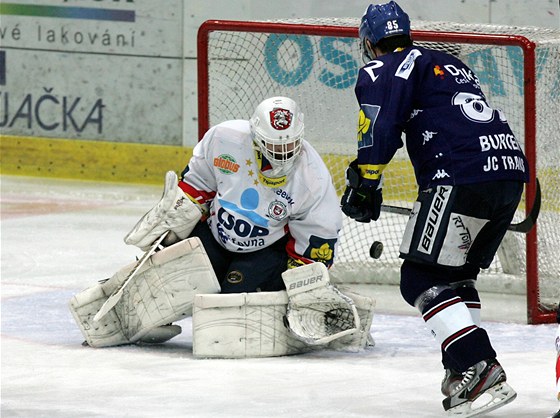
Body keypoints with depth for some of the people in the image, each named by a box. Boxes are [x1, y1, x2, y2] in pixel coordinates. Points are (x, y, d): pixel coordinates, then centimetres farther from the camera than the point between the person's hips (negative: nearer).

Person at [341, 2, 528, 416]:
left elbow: (381, 125, -11)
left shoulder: (382, 70, 5)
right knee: (454, 274, 22)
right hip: (512, 170, 8)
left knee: (422, 280, -5)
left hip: (464, 179, -8)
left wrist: (363, 183, -2)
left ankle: (481, 370, -18)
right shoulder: (449, 63, 30)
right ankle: (466, 369, 17)